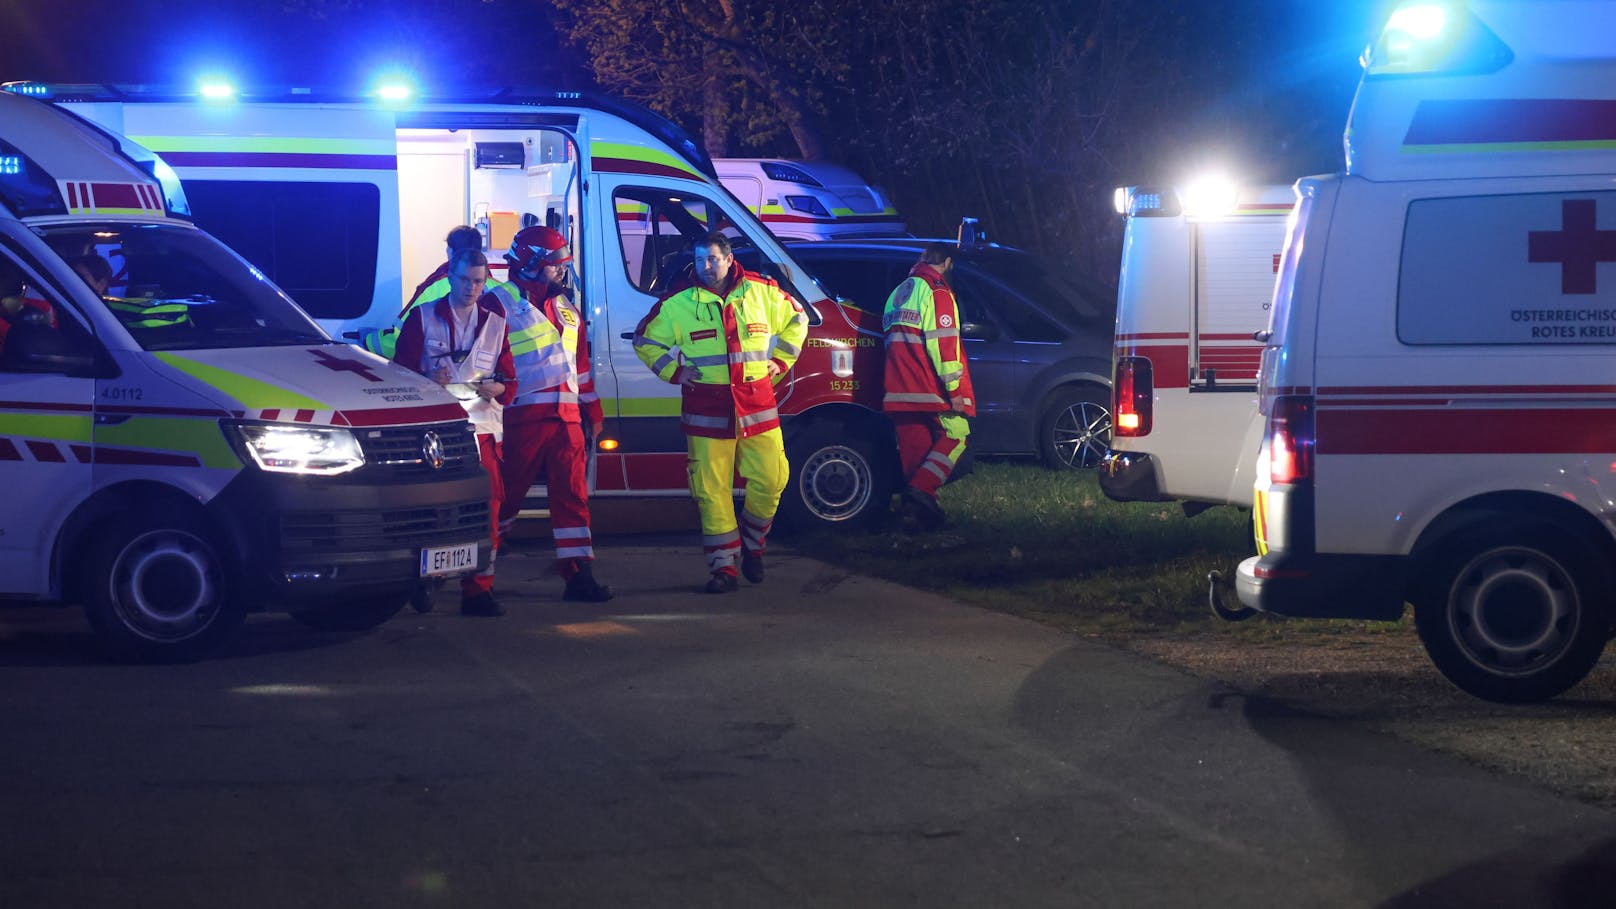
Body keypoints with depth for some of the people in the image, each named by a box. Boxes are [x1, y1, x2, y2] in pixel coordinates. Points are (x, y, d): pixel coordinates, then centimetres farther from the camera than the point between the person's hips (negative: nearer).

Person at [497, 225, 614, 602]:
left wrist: (593, 410, 24)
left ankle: (579, 574, 1)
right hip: (524, 417, -6)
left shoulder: (565, 308, 20)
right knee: (507, 495, -1)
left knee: (572, 496, 2)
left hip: (566, 417, 6)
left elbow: (580, 362, 25)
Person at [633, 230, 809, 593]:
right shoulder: (678, 303, 1)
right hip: (707, 411, -1)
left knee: (770, 480, 0)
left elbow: (796, 320, 21)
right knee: (712, 490, -3)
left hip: (758, 405, 1)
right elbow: (645, 340, 13)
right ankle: (723, 566, 4)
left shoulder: (763, 292, 4)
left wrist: (780, 360, 11)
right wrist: (673, 371, 2)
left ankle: (752, 546, 24)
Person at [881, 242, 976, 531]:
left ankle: (914, 512, 8)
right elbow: (943, 342, -16)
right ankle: (921, 491, -19)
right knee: (955, 437, -2)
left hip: (899, 389, 8)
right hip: (930, 388, -8)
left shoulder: (899, 292, 20)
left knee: (914, 450, 9)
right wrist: (954, 387, -18)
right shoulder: (936, 291, -8)